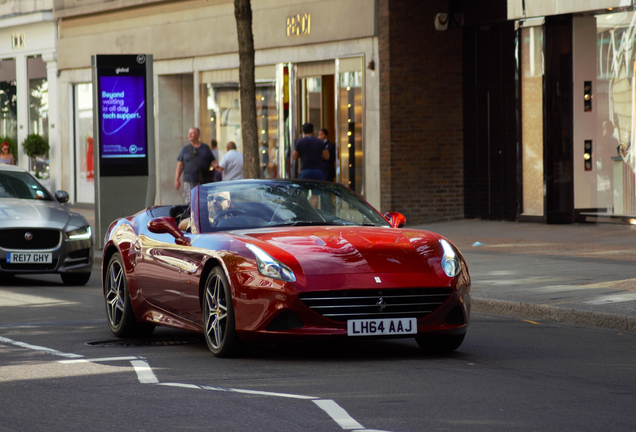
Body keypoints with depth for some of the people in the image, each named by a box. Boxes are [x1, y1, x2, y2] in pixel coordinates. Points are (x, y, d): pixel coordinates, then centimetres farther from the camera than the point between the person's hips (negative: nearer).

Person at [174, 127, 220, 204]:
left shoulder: (205, 148, 11)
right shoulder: (185, 149, 10)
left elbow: (212, 161, 11)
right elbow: (180, 164, 8)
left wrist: (216, 166, -13)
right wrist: (177, 180, 1)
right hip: (189, 181, -1)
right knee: (190, 203, -12)